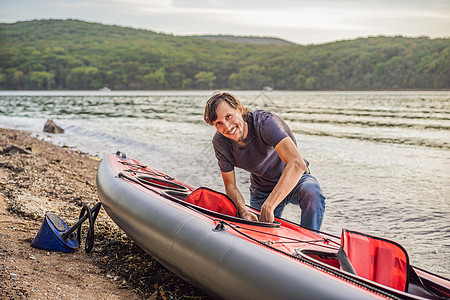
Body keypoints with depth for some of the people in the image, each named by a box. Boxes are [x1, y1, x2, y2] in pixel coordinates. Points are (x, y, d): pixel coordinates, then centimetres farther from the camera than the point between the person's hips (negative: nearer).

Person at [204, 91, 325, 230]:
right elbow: (230, 186, -8)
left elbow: (297, 164, -48)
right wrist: (244, 212, -31)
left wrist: (268, 207, -53)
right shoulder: (219, 142, -16)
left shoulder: (265, 122, -34)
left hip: (294, 182, -4)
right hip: (261, 191, 4)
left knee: (312, 192, -35)